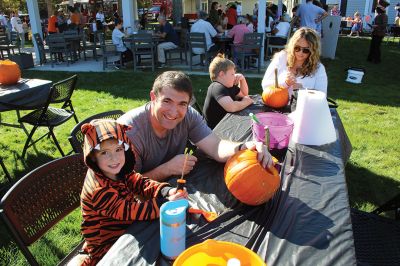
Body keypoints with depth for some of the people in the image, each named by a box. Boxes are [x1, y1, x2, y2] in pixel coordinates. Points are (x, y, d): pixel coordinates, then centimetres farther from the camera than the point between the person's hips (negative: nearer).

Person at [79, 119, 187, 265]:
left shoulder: (119, 171, -8)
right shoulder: (99, 189, -30)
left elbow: (140, 182, -13)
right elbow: (131, 211, -32)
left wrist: (167, 191, -31)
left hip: (127, 229, 7)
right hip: (106, 247, -7)